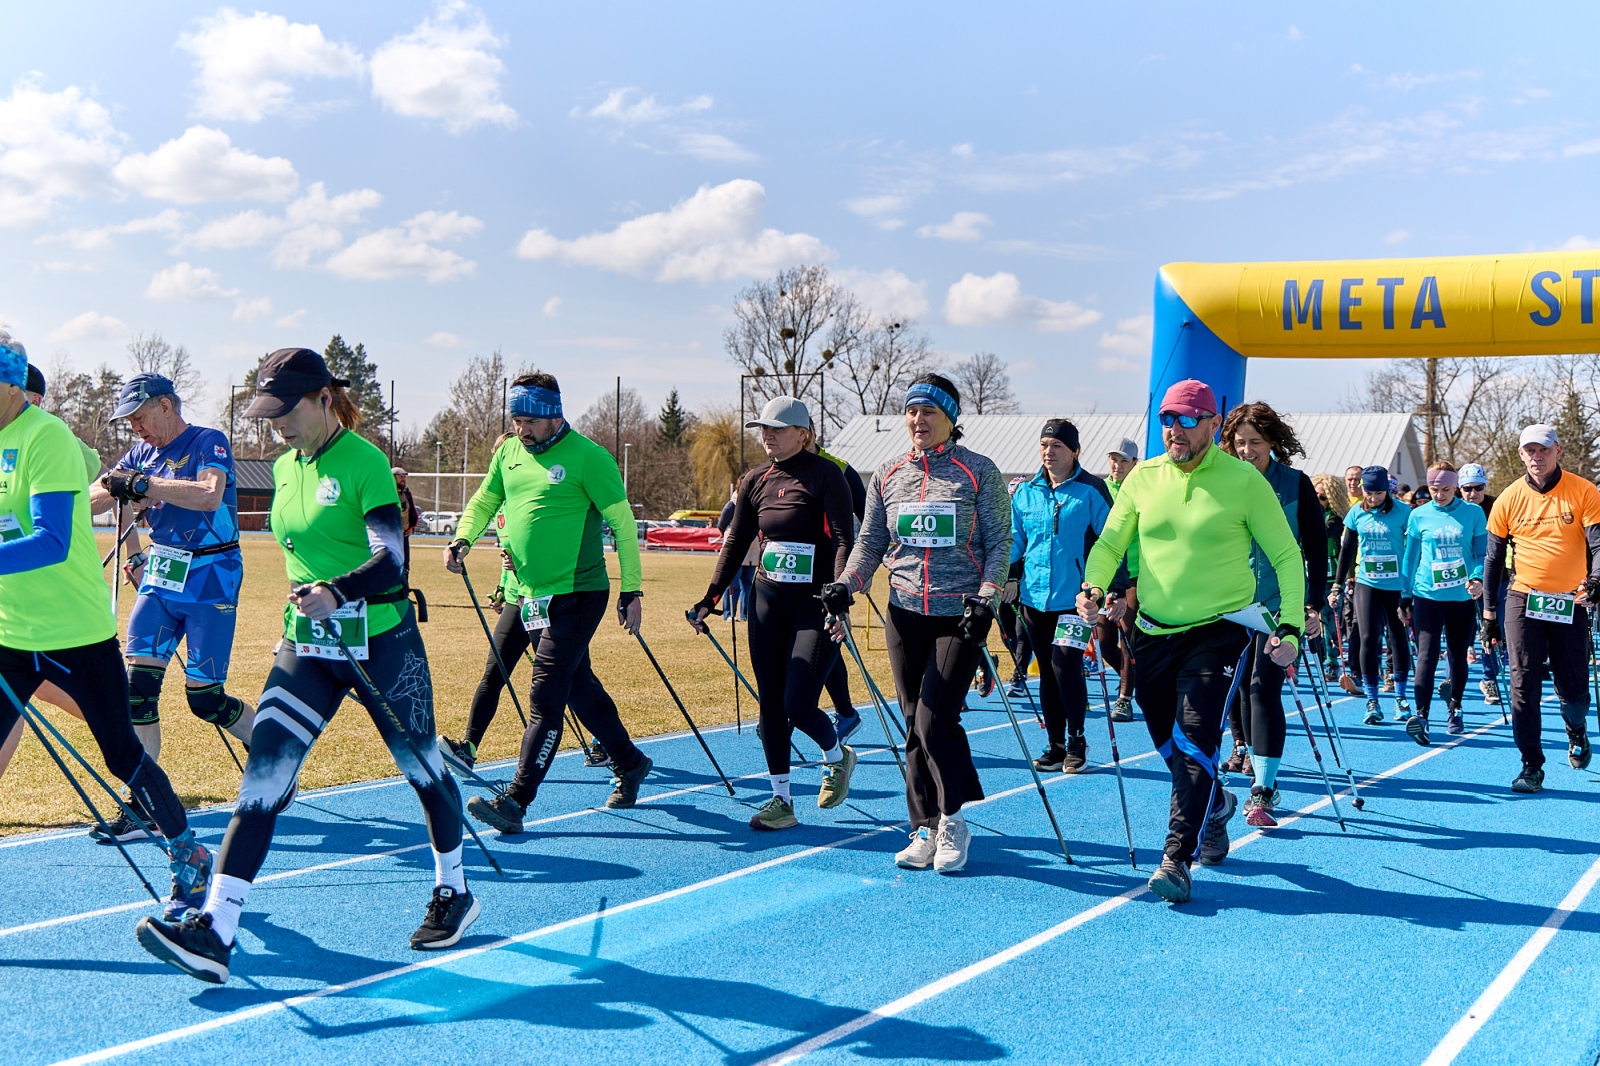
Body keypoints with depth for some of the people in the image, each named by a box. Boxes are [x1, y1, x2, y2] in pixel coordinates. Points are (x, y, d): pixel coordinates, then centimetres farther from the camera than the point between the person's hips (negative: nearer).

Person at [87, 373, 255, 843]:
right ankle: (142, 805, -2)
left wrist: (143, 485, -28)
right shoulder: (141, 454, 12)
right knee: (137, 682, -6)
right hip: (159, 578, 6)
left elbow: (210, 496, -28)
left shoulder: (208, 443, -9)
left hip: (209, 583, -6)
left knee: (204, 698, -4)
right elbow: (93, 500, 4)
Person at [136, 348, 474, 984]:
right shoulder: (285, 468, 9)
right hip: (306, 647, 6)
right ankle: (214, 932, -14)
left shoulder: (363, 461, -13)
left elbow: (391, 561, -23)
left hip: (380, 641, -6)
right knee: (263, 774, -8)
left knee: (421, 768, 10)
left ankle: (453, 895, 32)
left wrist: (337, 592, -37)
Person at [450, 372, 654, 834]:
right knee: (579, 686, 18)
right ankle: (629, 763, 36)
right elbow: (483, 502, 20)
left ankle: (515, 801, -13)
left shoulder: (586, 456, -11)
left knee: (545, 696, -11)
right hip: (531, 595, 7)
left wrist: (631, 591, -9)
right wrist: (463, 539, -1)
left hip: (578, 594, -7)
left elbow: (623, 523, -8)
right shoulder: (509, 452, 8)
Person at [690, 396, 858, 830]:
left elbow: (843, 539, -15)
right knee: (770, 704, 4)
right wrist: (710, 598, 10)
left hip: (815, 603, -6)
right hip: (767, 599, 6)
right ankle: (781, 800, 14)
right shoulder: (756, 481, 8)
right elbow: (735, 542, 14)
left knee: (798, 705, -10)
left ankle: (838, 756, 22)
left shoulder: (825, 474, -9)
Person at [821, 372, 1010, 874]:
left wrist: (987, 596, -16)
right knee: (914, 725, 5)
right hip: (905, 613, 4)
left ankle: (953, 821, 5)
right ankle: (927, 830, 14)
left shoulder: (979, 471, -1)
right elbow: (870, 541, 12)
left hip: (960, 613, -4)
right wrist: (846, 585, -5)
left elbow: (999, 541, -2)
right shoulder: (887, 476, 10)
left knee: (935, 719, -13)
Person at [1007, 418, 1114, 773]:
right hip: (1035, 596, 5)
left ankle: (1076, 741, 4)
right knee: (1047, 672, 9)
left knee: (1065, 665, -14)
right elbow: (1015, 540, 19)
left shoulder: (1091, 490, -4)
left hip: (1076, 597, -5)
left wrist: (1116, 589, -7)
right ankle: (1055, 746, 18)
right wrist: (1010, 577, 9)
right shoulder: (1025, 491, 9)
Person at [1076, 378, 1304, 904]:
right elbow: (1110, 543, 9)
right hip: (1154, 631, 4)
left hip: (1220, 630, -4)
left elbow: (1286, 556, -2)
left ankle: (1177, 858, -9)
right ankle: (1215, 804, 44)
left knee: (1195, 741, -14)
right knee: (1169, 742, 15)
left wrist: (1290, 627, -10)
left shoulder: (1243, 480, -7)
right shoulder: (1143, 478, 2)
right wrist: (1093, 587, -11)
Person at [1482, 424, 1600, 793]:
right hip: (1523, 600, 1)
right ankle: (1531, 766, 3)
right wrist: (1489, 611, 7)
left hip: (1570, 604, -1)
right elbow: (1493, 557, 8)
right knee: (1524, 686, -5)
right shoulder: (1509, 499, 1)